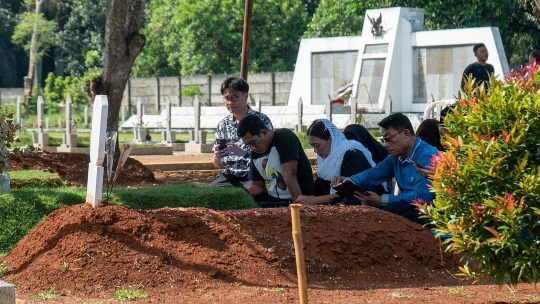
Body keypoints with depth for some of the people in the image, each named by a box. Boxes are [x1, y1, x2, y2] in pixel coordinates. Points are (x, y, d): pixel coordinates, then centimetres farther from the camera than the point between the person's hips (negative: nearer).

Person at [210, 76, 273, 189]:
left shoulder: (262, 120, -3)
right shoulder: (223, 125, 11)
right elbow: (218, 164, 14)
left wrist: (243, 152, -28)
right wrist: (217, 159, -11)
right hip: (230, 176, 4)